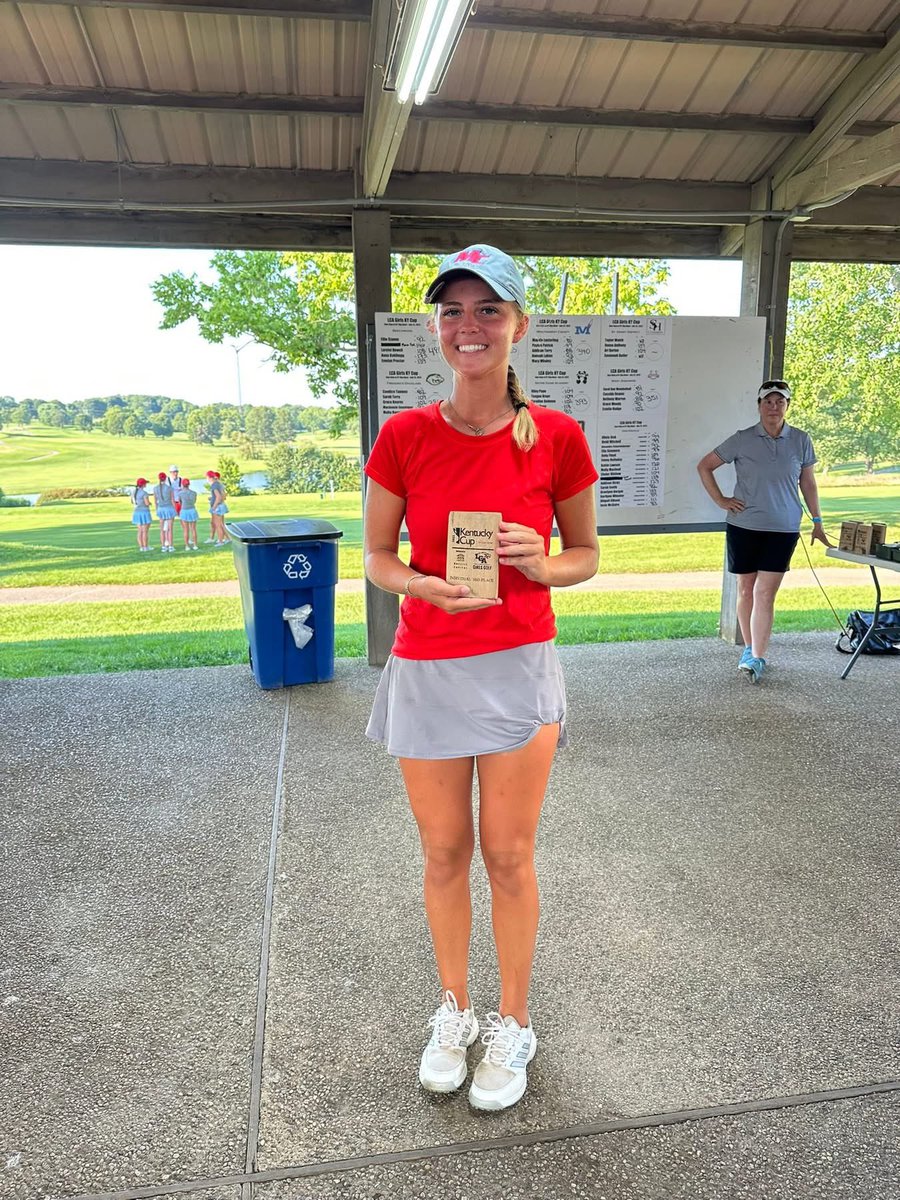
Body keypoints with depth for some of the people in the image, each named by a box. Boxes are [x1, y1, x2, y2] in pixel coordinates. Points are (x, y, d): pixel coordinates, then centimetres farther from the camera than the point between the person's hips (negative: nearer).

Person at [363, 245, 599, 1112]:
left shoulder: (557, 437, -6)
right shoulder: (403, 437, -5)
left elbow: (584, 557, 5)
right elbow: (377, 559, 3)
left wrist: (539, 566, -17)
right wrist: (430, 586, -18)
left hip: (518, 669, -1)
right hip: (426, 671, 1)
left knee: (508, 857, 10)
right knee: (444, 853, 14)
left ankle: (513, 1025, 35)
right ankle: (453, 1009, 39)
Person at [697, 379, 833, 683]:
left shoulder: (801, 441, 3)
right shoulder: (742, 440, -2)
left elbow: (808, 484, 13)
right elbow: (704, 466, 6)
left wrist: (817, 522, 13)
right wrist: (720, 500, -1)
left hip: (783, 530, 0)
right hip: (743, 526, 0)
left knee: (765, 594, -7)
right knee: (746, 590, 9)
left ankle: (758, 658, -2)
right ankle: (749, 648, 26)